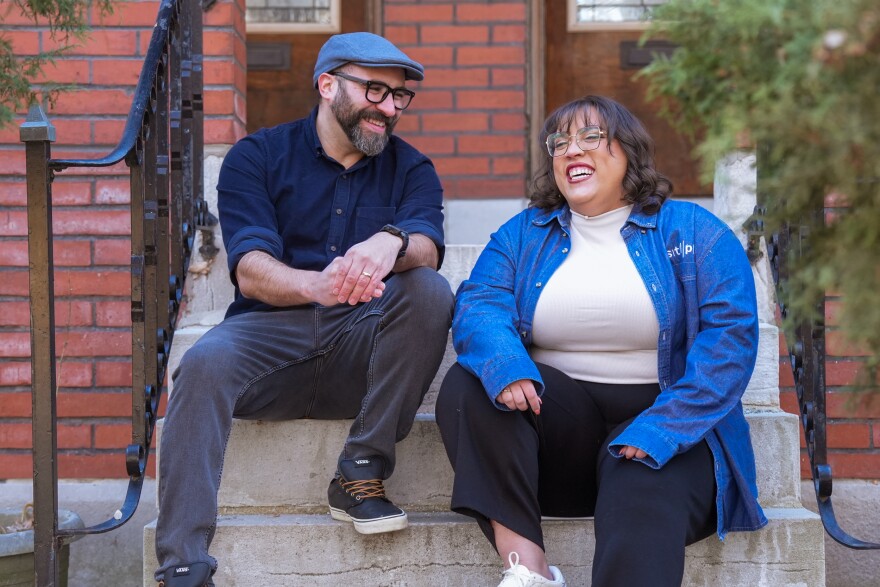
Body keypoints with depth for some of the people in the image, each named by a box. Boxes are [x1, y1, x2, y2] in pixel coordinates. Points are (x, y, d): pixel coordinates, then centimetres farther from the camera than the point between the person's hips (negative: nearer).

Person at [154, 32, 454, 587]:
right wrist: (318, 285, -34)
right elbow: (251, 272, -11)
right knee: (204, 363, -32)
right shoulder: (257, 157, 5)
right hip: (271, 334, -1)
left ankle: (361, 474, -20)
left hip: (364, 349, 2)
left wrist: (391, 241, -37)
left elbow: (426, 249, -11)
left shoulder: (410, 168, 11)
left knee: (430, 290, -26)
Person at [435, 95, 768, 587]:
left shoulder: (692, 232, 5)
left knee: (642, 511, -35)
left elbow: (730, 332, -8)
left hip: (666, 424, -3)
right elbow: (480, 305, -3)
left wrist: (663, 428, -22)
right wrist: (506, 367, -28)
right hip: (562, 411, 3)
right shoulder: (524, 234, 14)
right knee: (467, 387, -24)